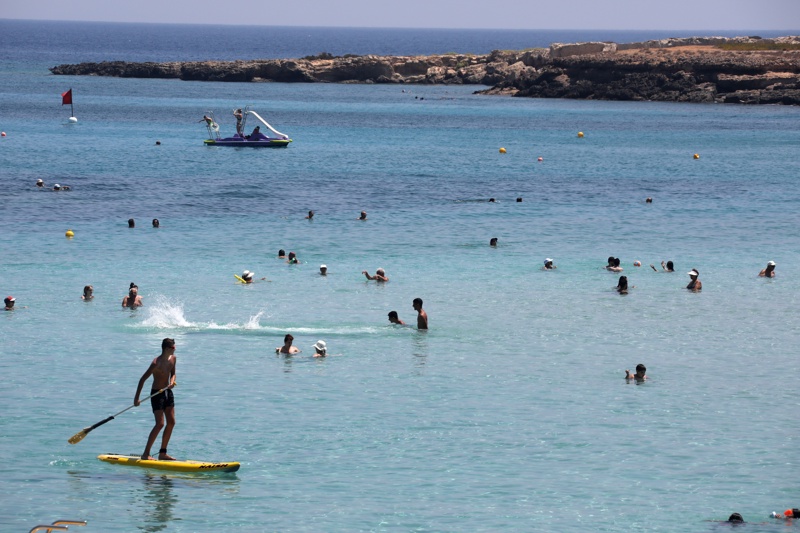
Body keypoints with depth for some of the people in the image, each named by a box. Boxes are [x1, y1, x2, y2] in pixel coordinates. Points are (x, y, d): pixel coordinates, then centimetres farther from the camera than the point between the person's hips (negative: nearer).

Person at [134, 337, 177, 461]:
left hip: (168, 392, 8)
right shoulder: (157, 363, -22)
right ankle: (146, 453, -10)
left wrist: (172, 381, -7)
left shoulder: (173, 359, 2)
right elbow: (142, 379, -19)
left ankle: (163, 453, 13)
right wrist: (136, 398, -21)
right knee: (160, 424, -15)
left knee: (171, 422, 5)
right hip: (157, 393, -8)